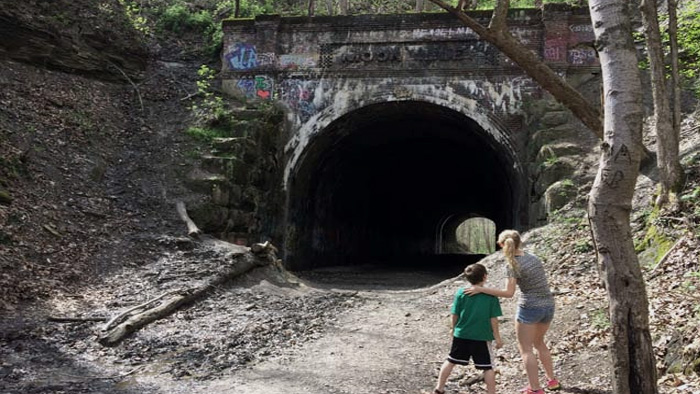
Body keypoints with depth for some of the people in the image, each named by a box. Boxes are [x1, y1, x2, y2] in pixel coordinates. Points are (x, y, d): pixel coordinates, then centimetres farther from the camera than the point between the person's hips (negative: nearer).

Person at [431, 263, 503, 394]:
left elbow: (455, 315, 0)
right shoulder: (490, 295, -9)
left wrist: (454, 329, 17)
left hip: (461, 335, 3)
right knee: (488, 367, 8)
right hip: (482, 337, -3)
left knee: (451, 361, 16)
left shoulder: (461, 292, -4)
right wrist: (497, 337, 2)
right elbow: (493, 319, -8)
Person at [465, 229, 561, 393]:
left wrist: (481, 289, -20)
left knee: (525, 349, 5)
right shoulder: (533, 257, 7)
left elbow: (509, 293, -20)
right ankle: (552, 380, 32)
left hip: (529, 307, -7)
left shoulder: (514, 264, -13)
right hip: (548, 306, 7)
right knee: (539, 342, 26)